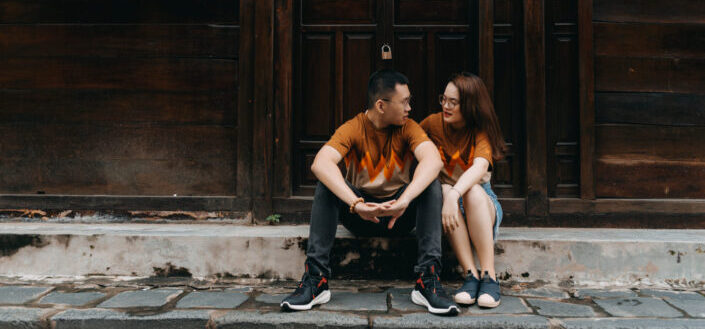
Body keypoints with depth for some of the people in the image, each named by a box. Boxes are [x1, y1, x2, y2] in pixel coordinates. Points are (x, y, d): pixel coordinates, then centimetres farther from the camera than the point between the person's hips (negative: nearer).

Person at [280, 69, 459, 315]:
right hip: (360, 215, 0)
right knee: (327, 183, -26)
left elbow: (433, 160, -29)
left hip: (399, 215, 1)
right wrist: (356, 204, -46)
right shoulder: (353, 128, -11)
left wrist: (404, 200, -46)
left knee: (430, 183, -26)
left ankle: (428, 280, -31)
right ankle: (315, 279, -28)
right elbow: (320, 163, -32)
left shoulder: (408, 128, -7)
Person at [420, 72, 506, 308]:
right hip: (447, 199, 1)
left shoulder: (481, 130, -10)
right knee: (443, 190, -33)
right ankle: (471, 275, -36)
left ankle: (489, 276, -35)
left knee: (473, 191, -34)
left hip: (481, 202, -1)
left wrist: (455, 194, -46)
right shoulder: (433, 123, -2)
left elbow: (480, 166, -28)